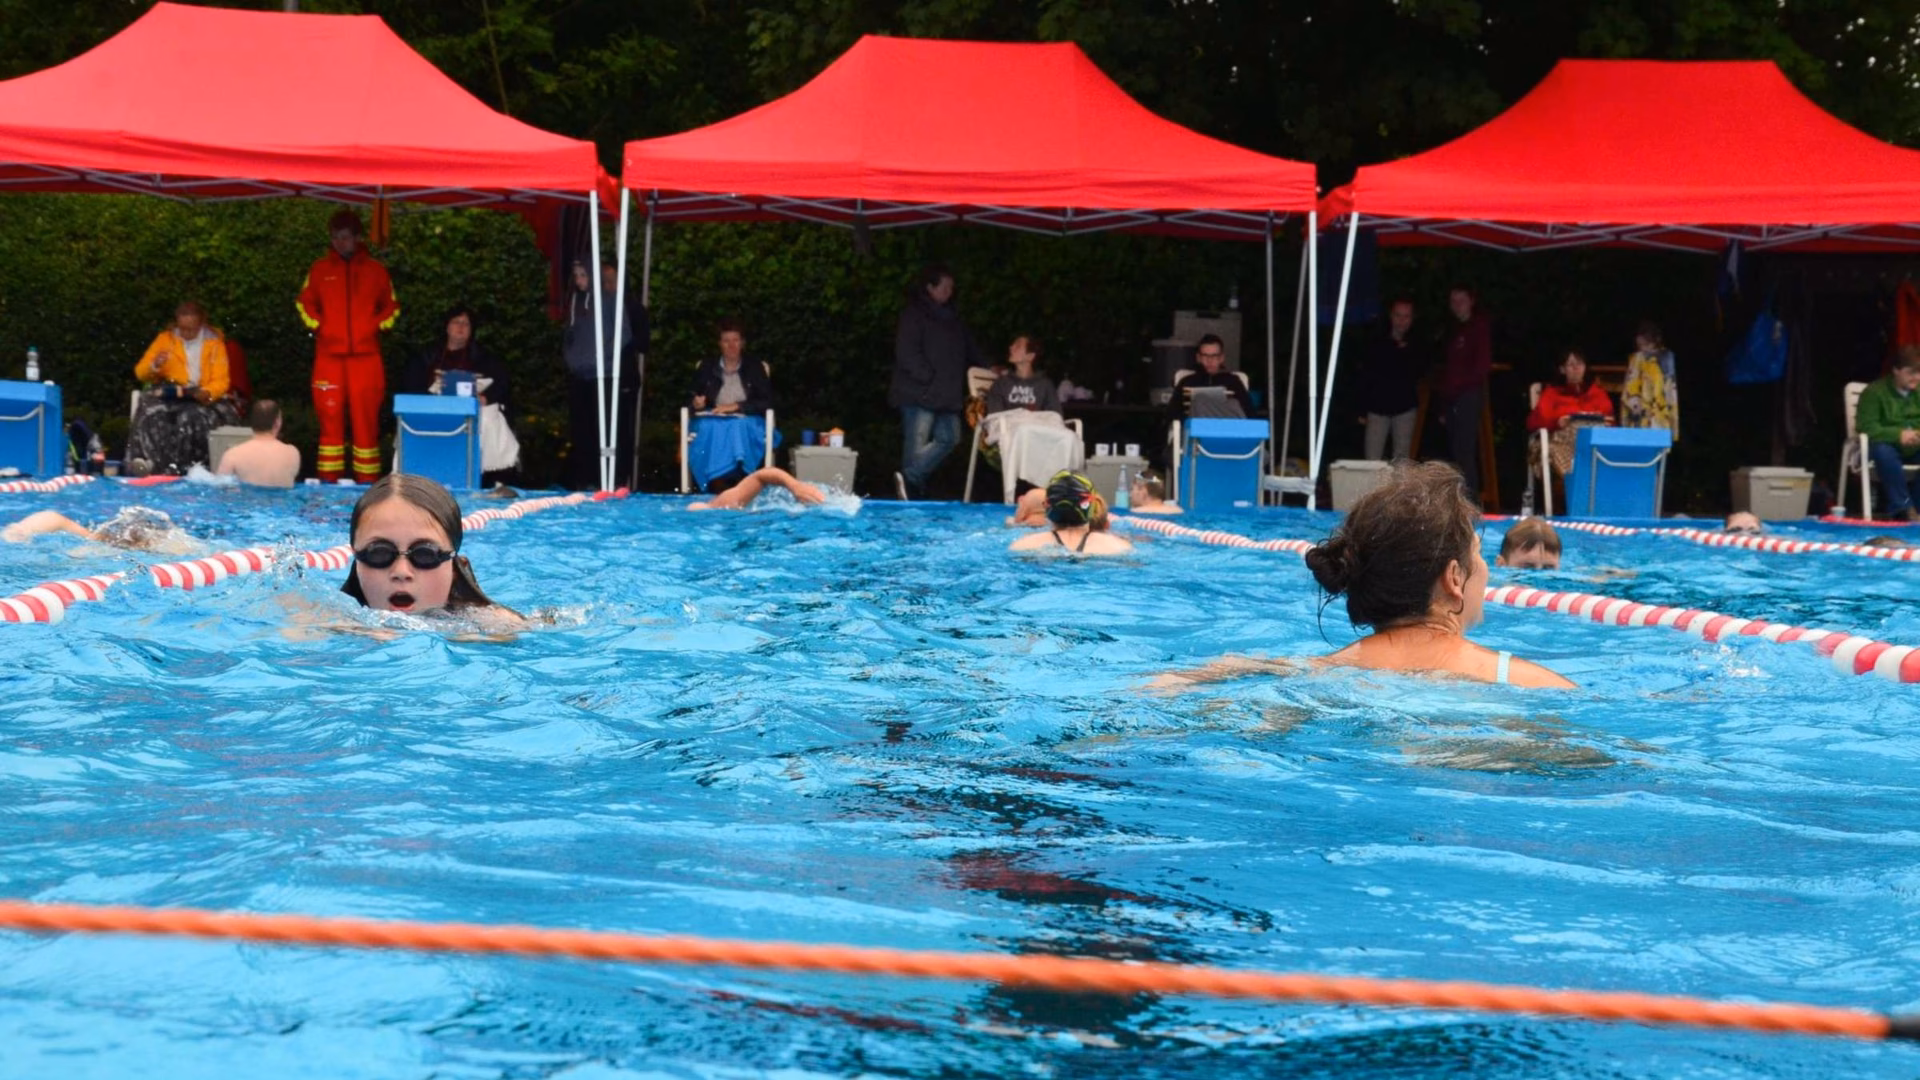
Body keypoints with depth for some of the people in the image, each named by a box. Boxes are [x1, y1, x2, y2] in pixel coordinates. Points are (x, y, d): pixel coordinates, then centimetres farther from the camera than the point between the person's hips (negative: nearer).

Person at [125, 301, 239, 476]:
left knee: (193, 416, -37)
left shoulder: (214, 343, 5)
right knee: (153, 411, -33)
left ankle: (180, 468, -33)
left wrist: (207, 393, -25)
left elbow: (220, 381, -2)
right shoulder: (166, 338, 10)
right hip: (169, 394, 2)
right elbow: (140, 373, 10)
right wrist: (154, 366, -13)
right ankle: (149, 463, -42)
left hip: (200, 397, -1)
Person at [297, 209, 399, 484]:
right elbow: (304, 302, 18)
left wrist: (376, 325, 1)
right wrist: (317, 325, 3)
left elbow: (391, 307, 16)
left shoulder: (375, 270, 8)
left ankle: (367, 481, 2)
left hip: (366, 357, 0)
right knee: (330, 419, 0)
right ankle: (328, 481, 4)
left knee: (366, 419, -2)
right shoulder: (320, 269, 9)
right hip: (329, 356, 0)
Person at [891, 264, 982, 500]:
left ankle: (910, 478, -1)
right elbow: (907, 353, -13)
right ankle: (912, 485, -6)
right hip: (919, 393, -8)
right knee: (917, 443, -8)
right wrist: (927, 377, -15)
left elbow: (969, 349, 25)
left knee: (949, 438, 0)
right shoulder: (914, 315, -4)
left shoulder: (951, 317, 19)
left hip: (946, 395, 8)